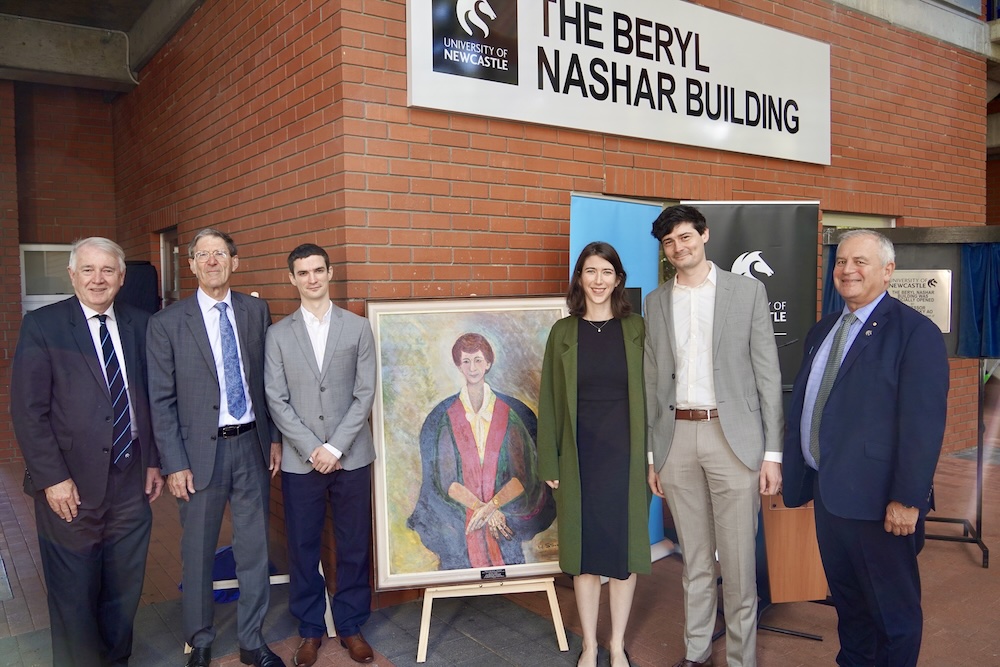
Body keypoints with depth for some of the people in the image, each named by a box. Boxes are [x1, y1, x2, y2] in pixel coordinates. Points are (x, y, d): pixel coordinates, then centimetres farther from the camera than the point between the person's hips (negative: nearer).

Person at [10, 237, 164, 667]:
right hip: (72, 489, -3)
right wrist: (53, 478, -13)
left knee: (124, 594, 15)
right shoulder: (41, 326, -6)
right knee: (74, 599, 11)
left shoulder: (139, 325, 6)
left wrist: (153, 461, 8)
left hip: (131, 486, 4)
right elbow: (28, 410, -9)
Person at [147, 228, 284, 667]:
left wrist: (274, 437, 6)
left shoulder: (256, 311, 4)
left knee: (254, 548, 11)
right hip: (200, 450, -2)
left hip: (251, 445, 2)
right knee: (198, 553, 11)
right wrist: (174, 464, -8)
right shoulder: (167, 322, -4)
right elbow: (161, 400, -4)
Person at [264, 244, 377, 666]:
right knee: (303, 548, 9)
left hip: (351, 457, 0)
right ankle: (310, 629, 27)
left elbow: (365, 394, -2)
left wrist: (336, 447, -10)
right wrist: (311, 449, -10)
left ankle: (351, 626, 26)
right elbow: (276, 400, -1)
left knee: (354, 547, 8)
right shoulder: (278, 334, 4)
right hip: (300, 460, 0)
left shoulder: (358, 328, 2)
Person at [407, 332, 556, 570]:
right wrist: (482, 508, -13)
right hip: (459, 529, 0)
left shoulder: (513, 413, 0)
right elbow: (445, 481, -3)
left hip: (505, 525, 0)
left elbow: (523, 476, -3)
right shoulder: (443, 417, 0)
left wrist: (491, 506, -16)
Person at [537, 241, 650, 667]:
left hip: (626, 452, 0)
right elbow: (550, 400, 3)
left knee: (624, 548, 8)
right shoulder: (563, 332, 2)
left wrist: (652, 456, -3)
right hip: (580, 455, 0)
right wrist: (549, 462, 0)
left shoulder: (636, 329, 2)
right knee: (584, 549, 9)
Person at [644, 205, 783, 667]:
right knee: (693, 558, 14)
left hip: (733, 435, -3)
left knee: (738, 559, 3)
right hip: (677, 438, 3)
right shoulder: (656, 302, 9)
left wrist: (772, 452, -5)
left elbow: (768, 375, -1)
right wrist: (652, 455, 9)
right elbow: (653, 383, 11)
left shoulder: (747, 291, 1)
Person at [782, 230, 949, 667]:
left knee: (892, 607, 11)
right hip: (827, 489, 7)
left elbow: (924, 424, -16)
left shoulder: (914, 332, -11)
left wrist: (907, 499, -19)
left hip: (877, 499, -7)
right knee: (845, 597, 21)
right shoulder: (822, 331, 12)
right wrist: (794, 472, 13)